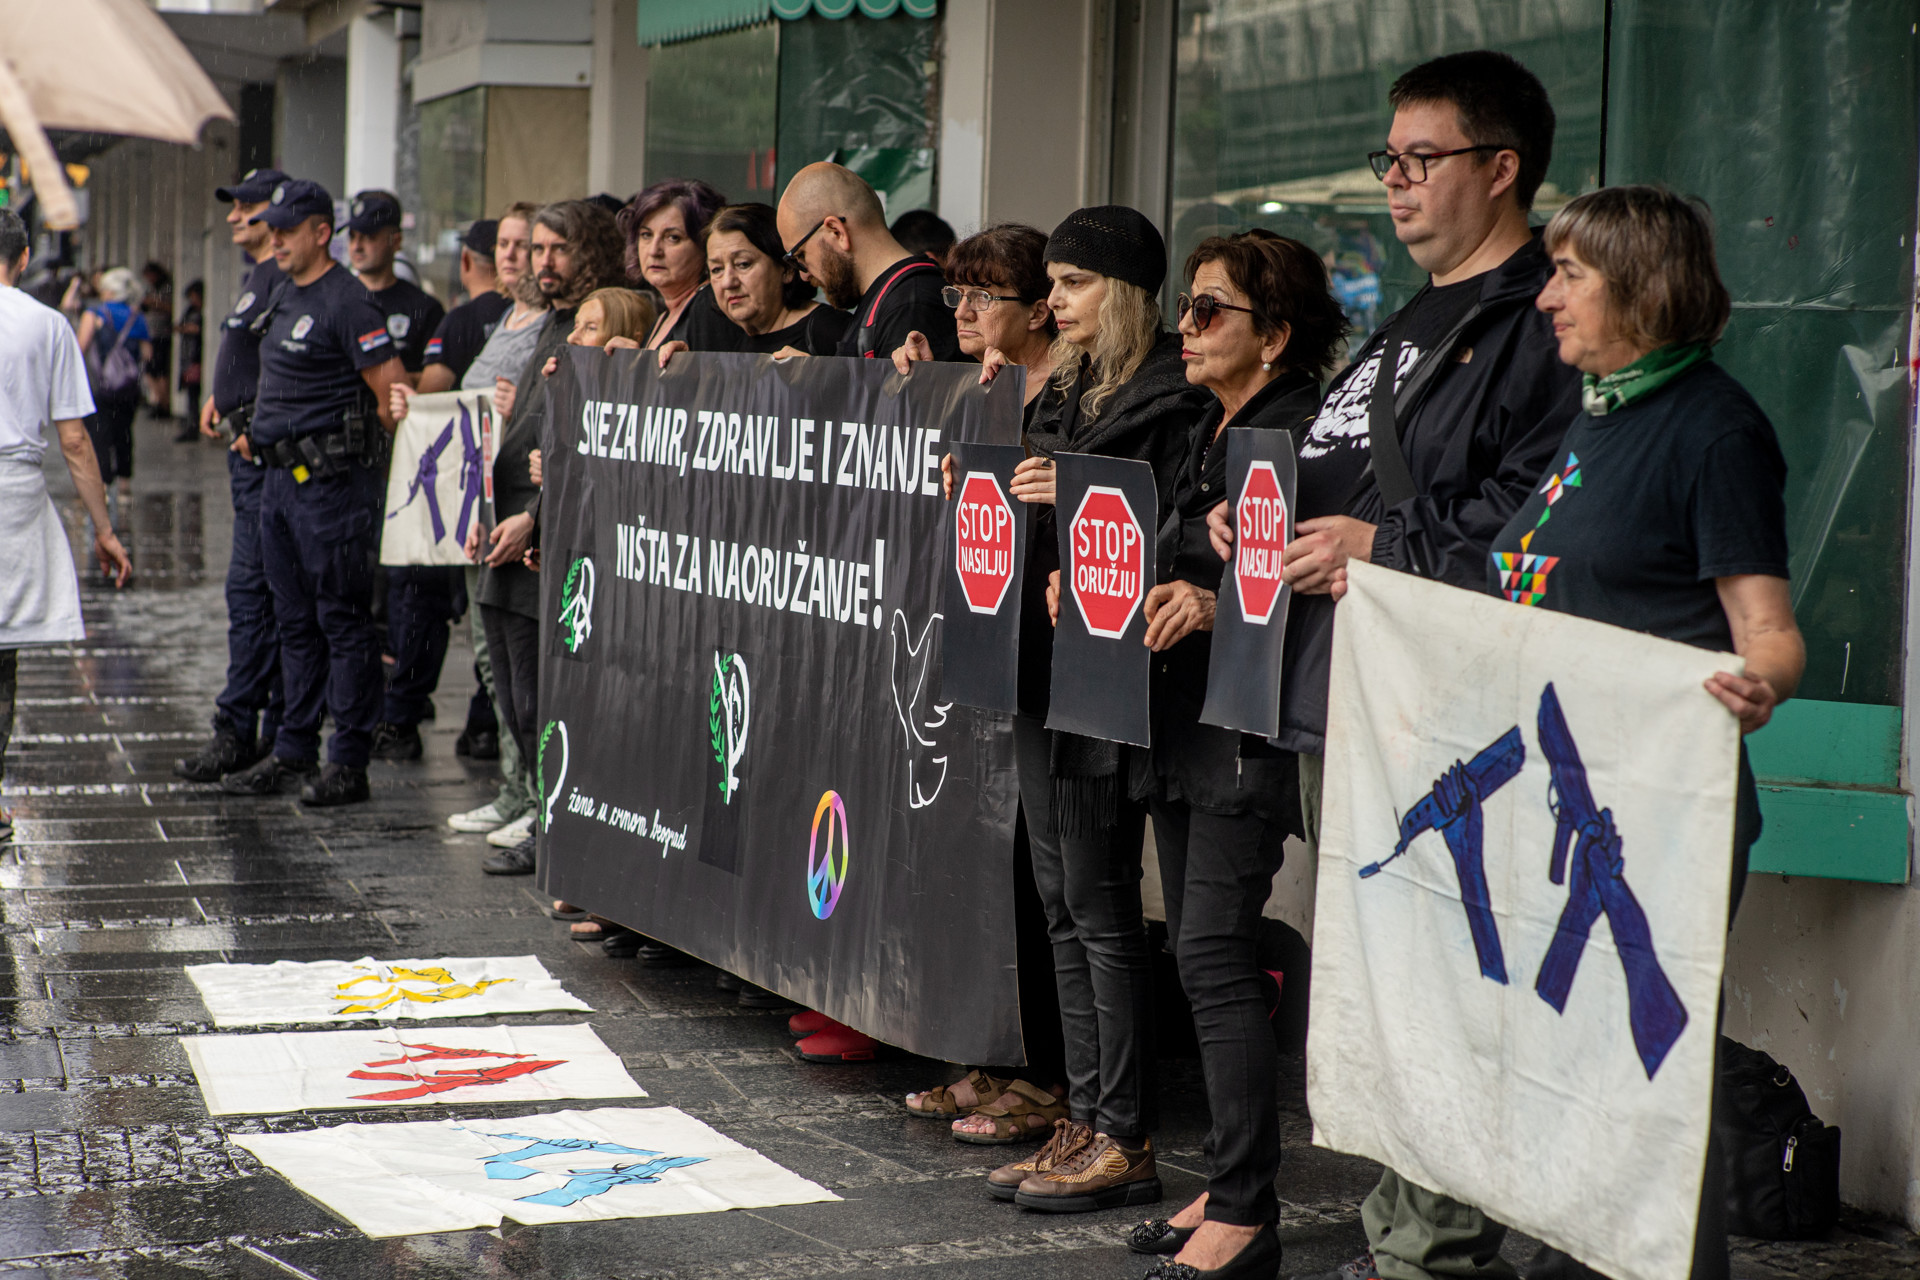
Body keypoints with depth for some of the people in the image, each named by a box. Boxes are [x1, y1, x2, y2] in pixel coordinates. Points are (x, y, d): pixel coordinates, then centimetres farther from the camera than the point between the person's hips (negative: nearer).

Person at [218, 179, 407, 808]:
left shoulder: (347, 302, -13)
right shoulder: (284, 296, 15)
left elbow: (395, 398, -16)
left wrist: (349, 449, -5)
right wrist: (259, 432, 19)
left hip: (333, 481, -9)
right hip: (281, 476, 9)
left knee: (343, 623, -4)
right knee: (296, 624, 14)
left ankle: (349, 763, -1)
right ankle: (293, 753, 21)